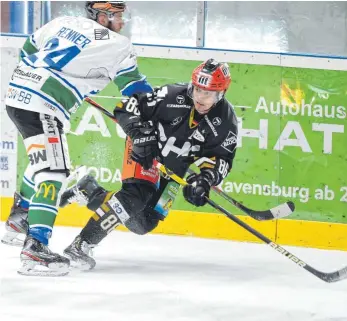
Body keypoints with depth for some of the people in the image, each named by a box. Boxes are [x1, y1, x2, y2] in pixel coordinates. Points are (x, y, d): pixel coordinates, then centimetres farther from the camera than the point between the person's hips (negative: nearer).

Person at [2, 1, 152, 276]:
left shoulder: (64, 23, 15)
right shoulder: (116, 45, -6)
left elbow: (30, 50, 27)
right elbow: (137, 90, -4)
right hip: (41, 108, -9)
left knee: (44, 160, 30)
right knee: (53, 171, -16)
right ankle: (35, 247, -28)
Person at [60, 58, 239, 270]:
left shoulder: (226, 121, -17)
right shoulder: (172, 96, -26)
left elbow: (221, 158, -13)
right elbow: (126, 108, -20)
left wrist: (205, 179, -31)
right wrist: (140, 133, -35)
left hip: (173, 169, 6)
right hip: (145, 151, -5)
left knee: (144, 223, 3)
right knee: (136, 196, -31)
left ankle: (88, 191, 21)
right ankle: (81, 244, -28)